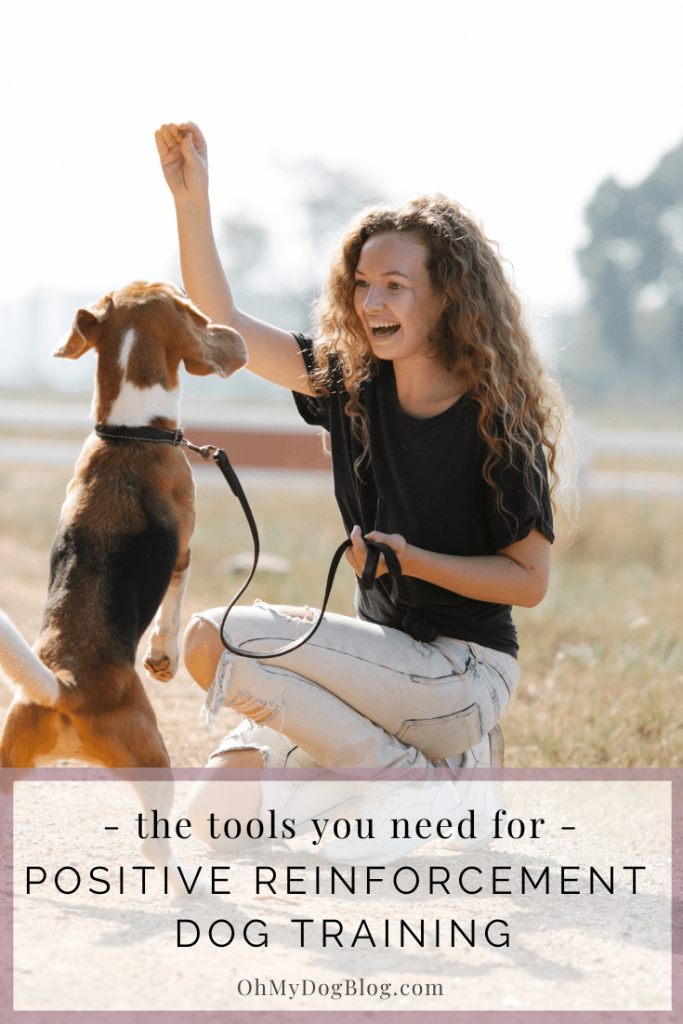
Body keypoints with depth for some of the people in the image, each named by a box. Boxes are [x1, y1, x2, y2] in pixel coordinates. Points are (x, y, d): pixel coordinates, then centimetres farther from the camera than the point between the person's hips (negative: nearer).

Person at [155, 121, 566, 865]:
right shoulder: (353, 382, 4)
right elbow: (220, 326, 3)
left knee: (215, 641, -20)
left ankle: (417, 783, -11)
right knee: (220, 812, -4)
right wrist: (191, 197, -7)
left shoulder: (498, 421, -13)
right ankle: (420, 774, 10)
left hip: (464, 673, -7)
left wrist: (413, 559, -21)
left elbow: (530, 579, -10)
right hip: (387, 655, 7)